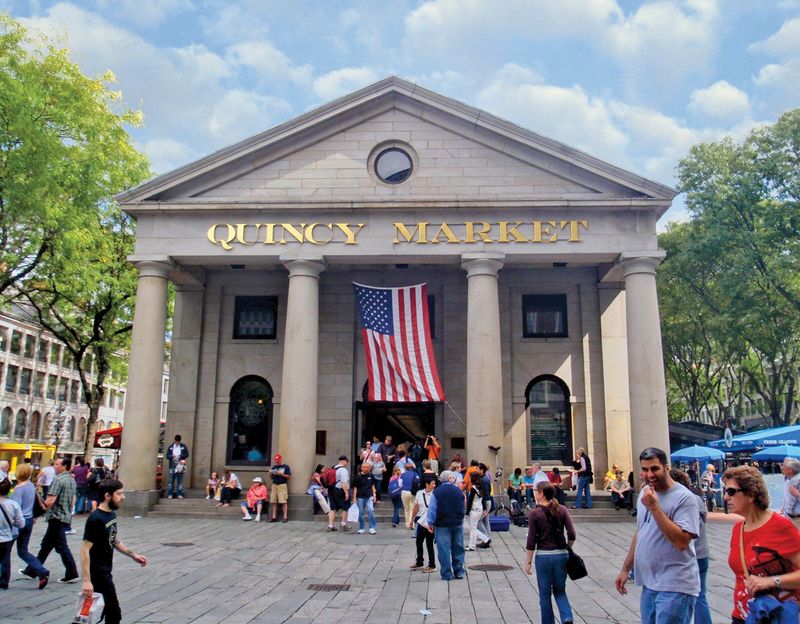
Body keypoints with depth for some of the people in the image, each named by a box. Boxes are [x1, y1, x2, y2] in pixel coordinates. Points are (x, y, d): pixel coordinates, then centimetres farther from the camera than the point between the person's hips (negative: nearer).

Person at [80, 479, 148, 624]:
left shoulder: (111, 514, 6)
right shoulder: (95, 519, -22)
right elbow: (85, 549, -24)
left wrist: (133, 555, 13)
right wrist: (86, 580, -27)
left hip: (105, 571, 9)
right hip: (97, 573, -8)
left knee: (99, 612, 15)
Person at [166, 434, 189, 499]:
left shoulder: (184, 446, 6)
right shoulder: (170, 447, 9)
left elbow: (186, 455, 2)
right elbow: (167, 455, 6)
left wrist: (179, 456, -12)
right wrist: (172, 456, -14)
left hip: (180, 465, -1)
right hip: (172, 466, 1)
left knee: (180, 481, 0)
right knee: (171, 481, 1)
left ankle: (179, 494, 3)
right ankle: (170, 494, 7)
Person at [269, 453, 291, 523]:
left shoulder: (286, 467, 3)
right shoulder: (274, 467, 17)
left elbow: (289, 477, -2)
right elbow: (271, 477, 21)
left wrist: (281, 474, -12)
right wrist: (270, 473, -1)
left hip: (282, 485, -5)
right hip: (274, 485, 5)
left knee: (283, 502, -9)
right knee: (274, 502, -1)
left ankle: (285, 517, -7)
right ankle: (274, 517, 4)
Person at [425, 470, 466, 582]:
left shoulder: (437, 492, -7)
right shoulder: (458, 491, 1)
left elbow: (432, 509, -6)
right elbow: (463, 508, 13)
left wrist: (430, 523, 0)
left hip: (442, 524, -2)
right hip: (458, 523, 2)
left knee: (444, 549, 2)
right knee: (458, 548, 13)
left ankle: (447, 574, 2)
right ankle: (459, 572, 17)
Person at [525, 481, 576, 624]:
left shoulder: (534, 514, -9)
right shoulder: (562, 510, -1)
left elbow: (531, 541, -8)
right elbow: (572, 534, -4)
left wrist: (528, 562, 1)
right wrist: (567, 549, 12)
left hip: (543, 556, -3)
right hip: (562, 555, 3)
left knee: (545, 594, 13)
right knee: (560, 591, 18)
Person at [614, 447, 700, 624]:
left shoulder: (684, 498, -15)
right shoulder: (644, 493, 10)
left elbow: (681, 542, -24)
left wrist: (654, 507, -25)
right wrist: (625, 569, 18)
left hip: (674, 587, -7)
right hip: (649, 584, 8)